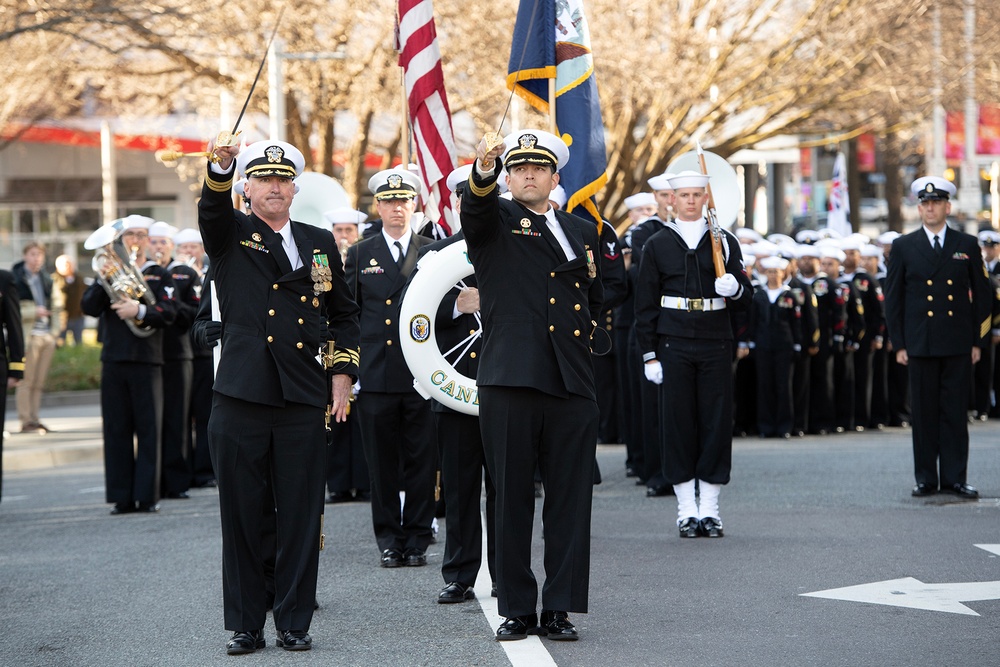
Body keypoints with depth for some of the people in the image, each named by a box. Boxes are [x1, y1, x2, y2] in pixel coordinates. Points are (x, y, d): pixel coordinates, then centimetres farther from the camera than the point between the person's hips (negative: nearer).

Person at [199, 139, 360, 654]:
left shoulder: (320, 243, 15)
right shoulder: (230, 236, 7)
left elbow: (344, 314, 21)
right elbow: (212, 205, -16)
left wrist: (342, 372, 9)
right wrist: (220, 165, -36)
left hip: (304, 400, 2)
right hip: (241, 398, -2)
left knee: (301, 516, 2)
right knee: (242, 516, 2)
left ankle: (294, 622, 11)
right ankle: (245, 625, 11)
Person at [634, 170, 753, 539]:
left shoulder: (725, 242, 8)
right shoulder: (657, 245, 6)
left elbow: (746, 298, 7)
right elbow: (645, 304, 6)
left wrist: (734, 289, -17)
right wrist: (649, 354, -1)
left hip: (716, 345, 1)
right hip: (674, 345, -1)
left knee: (717, 422, 0)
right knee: (678, 422, -1)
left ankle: (710, 508, 7)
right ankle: (686, 508, 6)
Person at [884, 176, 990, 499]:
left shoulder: (967, 245, 7)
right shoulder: (903, 247, 6)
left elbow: (981, 295, 8)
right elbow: (893, 299, 6)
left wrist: (978, 341, 2)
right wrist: (899, 344, 0)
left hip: (958, 345, 0)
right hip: (920, 345, 0)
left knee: (955, 412, 2)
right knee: (924, 413, 2)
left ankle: (954, 478, 6)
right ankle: (926, 479, 8)